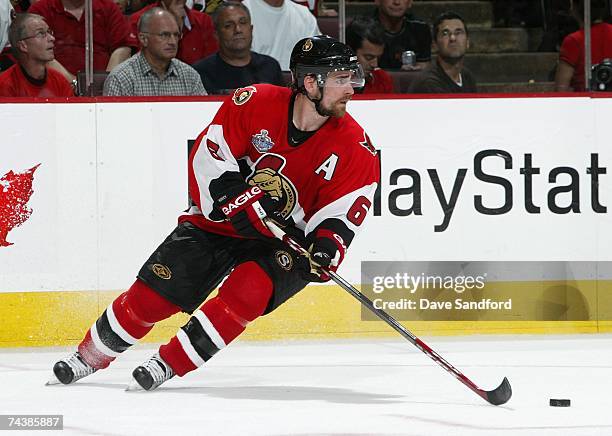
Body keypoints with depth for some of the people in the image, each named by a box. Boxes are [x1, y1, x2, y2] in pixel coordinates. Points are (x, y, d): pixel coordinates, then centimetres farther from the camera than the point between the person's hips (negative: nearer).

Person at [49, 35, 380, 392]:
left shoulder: (354, 147, -13)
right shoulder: (254, 104, -16)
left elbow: (342, 212, -12)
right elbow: (208, 157, -13)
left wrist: (328, 245, -31)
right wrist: (239, 198, -25)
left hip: (285, 241, 0)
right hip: (220, 222, 0)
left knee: (247, 289, -29)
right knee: (152, 293, -5)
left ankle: (170, 363, -16)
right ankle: (89, 356, 17)